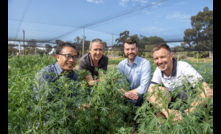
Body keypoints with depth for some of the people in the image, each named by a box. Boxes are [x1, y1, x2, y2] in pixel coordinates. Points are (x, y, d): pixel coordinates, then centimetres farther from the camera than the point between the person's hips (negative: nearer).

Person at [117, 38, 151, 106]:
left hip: (140, 95, -3)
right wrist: (125, 93, -27)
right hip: (127, 94, 3)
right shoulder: (121, 65, 0)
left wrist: (127, 92, -18)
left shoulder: (145, 63, -12)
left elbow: (143, 88, -17)